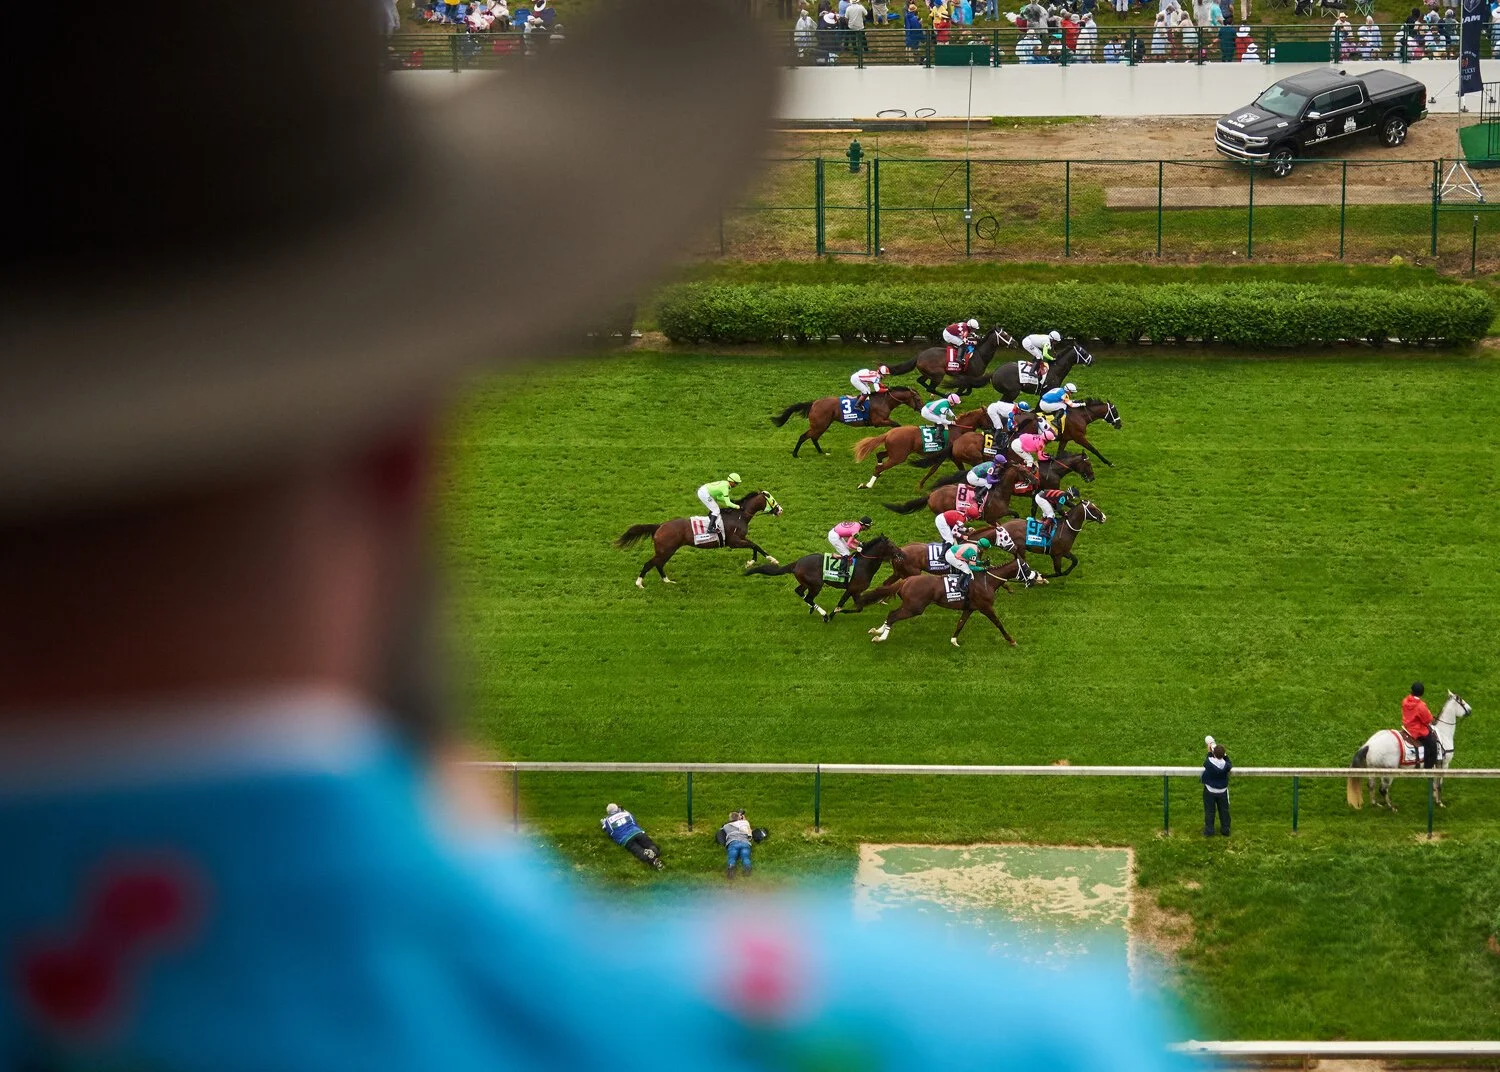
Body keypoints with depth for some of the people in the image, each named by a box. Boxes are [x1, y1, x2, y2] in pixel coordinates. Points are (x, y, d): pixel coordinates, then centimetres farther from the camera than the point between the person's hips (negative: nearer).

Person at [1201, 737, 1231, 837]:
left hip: (1209, 790, -1)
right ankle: (1225, 830, 30)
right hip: (1222, 791, 1)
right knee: (1224, 811, 19)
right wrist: (1225, 755, -4)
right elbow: (1230, 766, -1)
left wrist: (1209, 752, 4)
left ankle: (1209, 831, 21)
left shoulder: (1209, 762, -29)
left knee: (1209, 811, 15)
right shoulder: (1226, 765, -26)